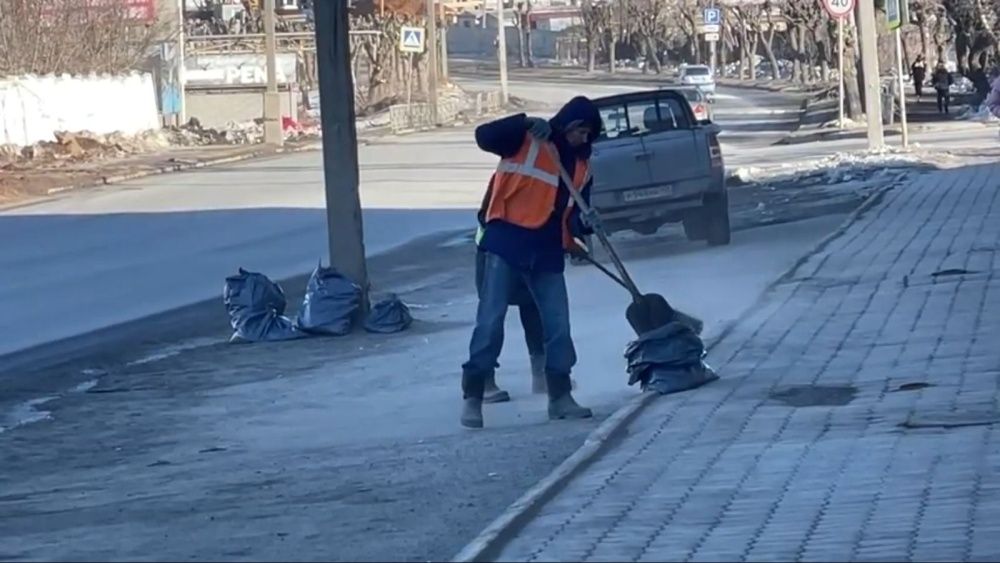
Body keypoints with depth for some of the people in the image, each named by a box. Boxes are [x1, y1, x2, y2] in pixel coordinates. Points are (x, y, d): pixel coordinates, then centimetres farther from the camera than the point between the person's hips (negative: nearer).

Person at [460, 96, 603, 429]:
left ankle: (560, 396, 15)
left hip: (547, 252, 6)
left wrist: (584, 223, -10)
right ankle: (472, 397, -7)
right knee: (491, 320, -9)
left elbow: (574, 214, 14)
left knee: (558, 325, 5)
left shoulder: (581, 167, 16)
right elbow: (484, 137, -15)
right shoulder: (527, 141, 0)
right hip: (506, 243, -6)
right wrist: (525, 124, -27)